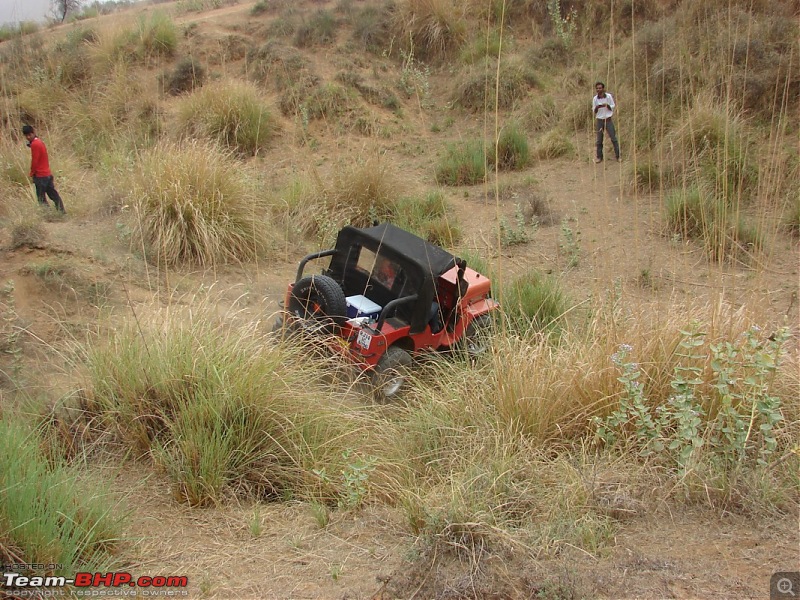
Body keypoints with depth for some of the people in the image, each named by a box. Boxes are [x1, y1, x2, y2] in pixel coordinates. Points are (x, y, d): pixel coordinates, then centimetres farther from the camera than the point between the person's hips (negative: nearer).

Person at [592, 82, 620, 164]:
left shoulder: (609, 96, -8)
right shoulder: (595, 99, -3)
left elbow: (613, 107, 1)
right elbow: (594, 111, 2)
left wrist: (607, 105, -20)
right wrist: (597, 108, -20)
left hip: (608, 120, -1)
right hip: (599, 120, 2)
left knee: (613, 138, 0)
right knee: (599, 140, 6)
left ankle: (618, 156, 6)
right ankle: (599, 157, 17)